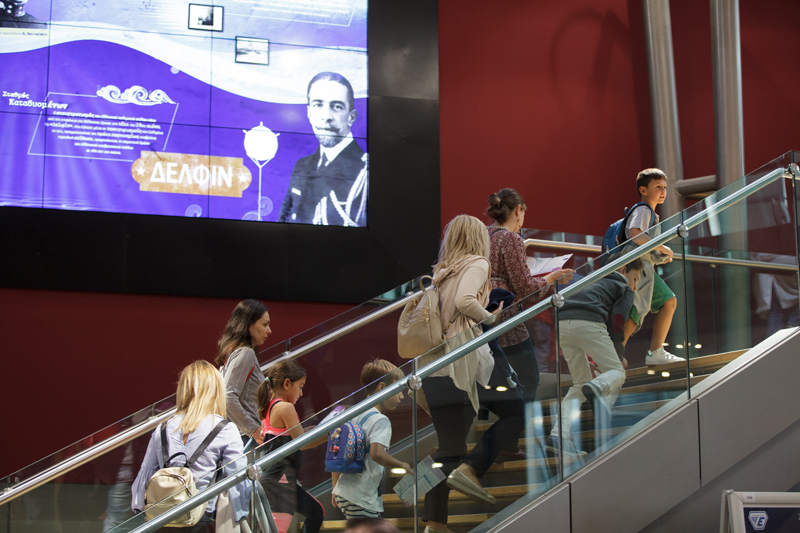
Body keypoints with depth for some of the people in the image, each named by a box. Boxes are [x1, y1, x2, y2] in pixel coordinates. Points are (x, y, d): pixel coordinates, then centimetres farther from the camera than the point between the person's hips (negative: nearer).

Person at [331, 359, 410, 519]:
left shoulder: (354, 415, 14)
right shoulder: (380, 420, -13)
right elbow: (377, 453, -30)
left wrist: (335, 488, 22)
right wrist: (402, 465, -15)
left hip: (343, 494, 9)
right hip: (362, 500, -9)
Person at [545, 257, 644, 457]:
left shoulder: (592, 281, 41)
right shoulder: (625, 290, 20)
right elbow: (616, 322, 3)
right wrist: (619, 355, 17)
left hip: (562, 323, 6)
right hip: (588, 322, -6)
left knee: (580, 383, 13)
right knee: (617, 373, 6)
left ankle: (559, 435, -5)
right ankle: (597, 388, -31)